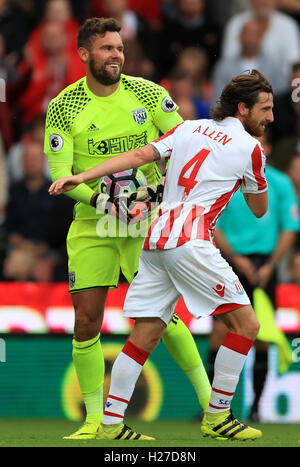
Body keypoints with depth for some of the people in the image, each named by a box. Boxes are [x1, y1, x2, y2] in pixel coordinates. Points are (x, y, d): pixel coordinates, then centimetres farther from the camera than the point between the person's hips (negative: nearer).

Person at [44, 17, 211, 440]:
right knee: (86, 323, -3)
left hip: (145, 217, -1)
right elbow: (59, 174, -9)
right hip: (90, 225, 1)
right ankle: (95, 420, 9)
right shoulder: (63, 108, -4)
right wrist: (98, 198, -23)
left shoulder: (147, 93, -2)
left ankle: (211, 404, 0)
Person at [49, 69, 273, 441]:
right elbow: (259, 208, 18)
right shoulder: (250, 148, 4)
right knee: (245, 324, 0)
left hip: (155, 238, 7)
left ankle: (110, 423, 4)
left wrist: (82, 177, 3)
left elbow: (141, 155, 7)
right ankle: (217, 416, 1)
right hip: (190, 239, -7)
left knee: (145, 336, 8)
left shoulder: (190, 128, 19)